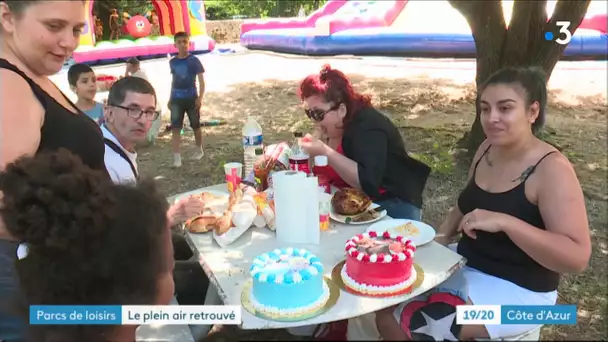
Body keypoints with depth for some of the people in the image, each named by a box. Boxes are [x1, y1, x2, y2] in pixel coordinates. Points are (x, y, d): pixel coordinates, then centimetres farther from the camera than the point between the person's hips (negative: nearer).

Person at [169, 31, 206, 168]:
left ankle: (199, 150, 31)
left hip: (191, 98, -2)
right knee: (175, 128, -6)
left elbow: (201, 80, -5)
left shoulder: (194, 60, -4)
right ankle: (176, 157, -6)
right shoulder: (172, 62, 7)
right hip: (176, 99, 3)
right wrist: (170, 99, 16)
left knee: (196, 126, 11)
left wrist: (200, 98, -16)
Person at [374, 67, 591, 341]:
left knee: (405, 319, -20)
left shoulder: (552, 169, -20)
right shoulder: (487, 149, 2)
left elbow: (577, 258, -25)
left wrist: (504, 222, -34)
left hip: (517, 290, -7)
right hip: (465, 263, 7)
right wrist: (442, 236, 0)